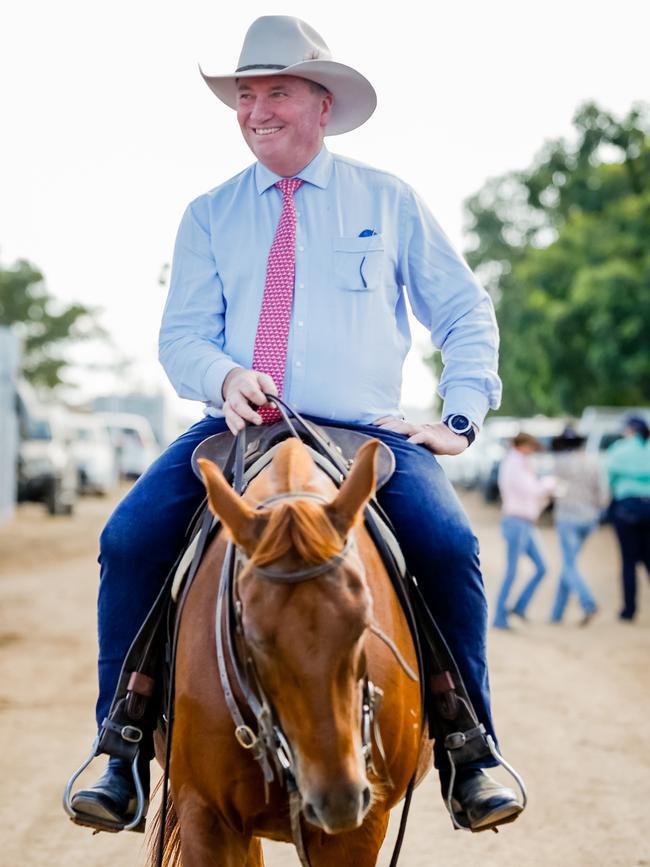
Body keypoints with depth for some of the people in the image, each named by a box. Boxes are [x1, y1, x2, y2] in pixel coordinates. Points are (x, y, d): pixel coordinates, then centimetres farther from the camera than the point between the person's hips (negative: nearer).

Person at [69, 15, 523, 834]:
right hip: (235, 428, 2)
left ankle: (469, 756, -13)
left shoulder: (388, 201, 11)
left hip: (364, 431, -1)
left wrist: (460, 417, -1)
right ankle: (125, 749, -10)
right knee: (130, 537, -22)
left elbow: (466, 315, 13)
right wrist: (226, 375, -16)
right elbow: (180, 335, 7)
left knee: (449, 544, -27)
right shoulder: (209, 215, 14)